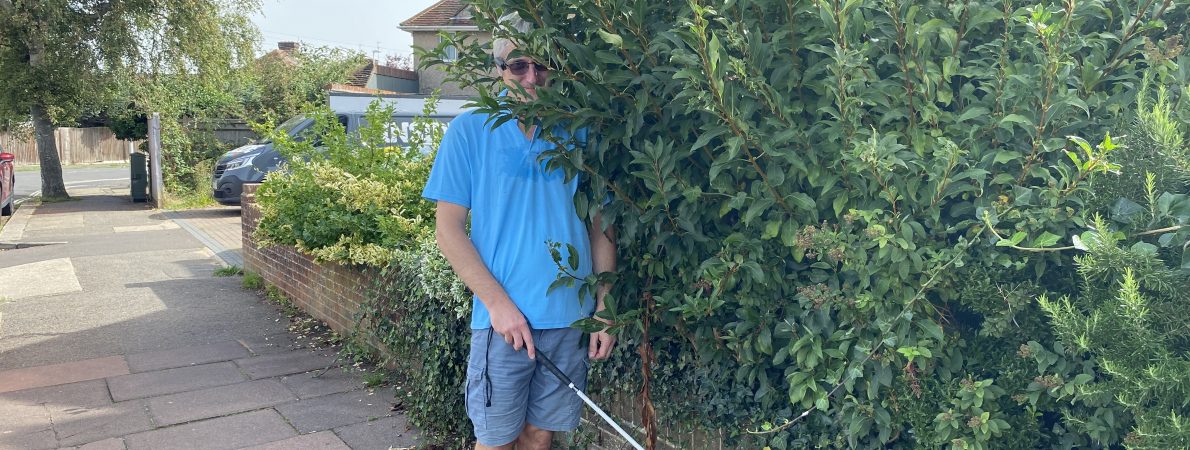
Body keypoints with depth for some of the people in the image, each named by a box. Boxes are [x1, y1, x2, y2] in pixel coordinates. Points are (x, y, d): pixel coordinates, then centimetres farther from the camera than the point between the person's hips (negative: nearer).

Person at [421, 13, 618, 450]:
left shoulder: (578, 134, 4)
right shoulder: (470, 131, -3)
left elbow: (601, 228, 9)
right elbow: (448, 229, -5)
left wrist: (605, 308, 2)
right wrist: (498, 302, -13)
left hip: (572, 317, 3)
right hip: (502, 318, -2)